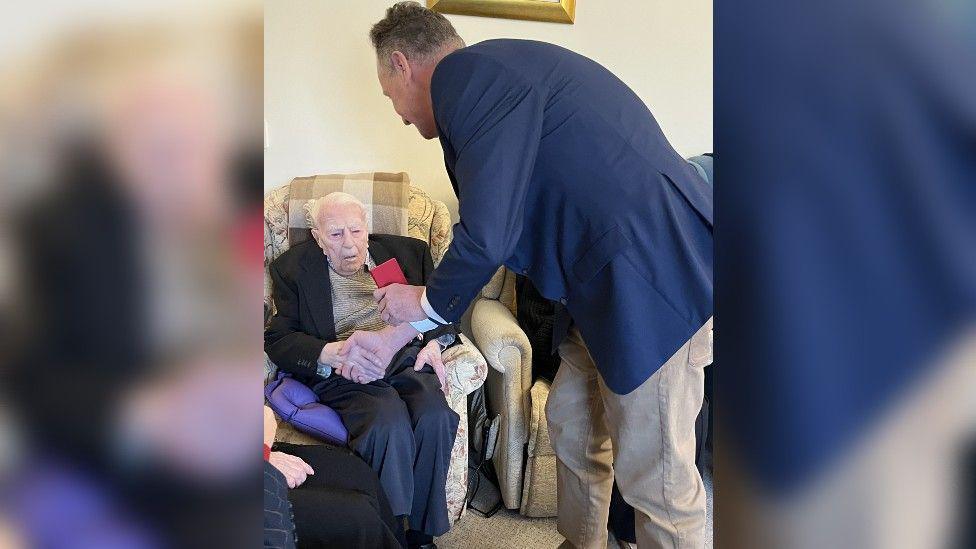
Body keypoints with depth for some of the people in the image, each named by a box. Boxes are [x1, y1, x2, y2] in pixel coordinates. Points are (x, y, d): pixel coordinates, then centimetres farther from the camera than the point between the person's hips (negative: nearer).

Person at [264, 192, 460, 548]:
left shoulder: (407, 251, 18)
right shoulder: (293, 268, 12)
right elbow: (278, 340, 2)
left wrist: (435, 343, -4)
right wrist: (334, 352, -17)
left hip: (407, 358, 2)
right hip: (341, 372, -2)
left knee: (434, 415, -30)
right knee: (388, 421, -34)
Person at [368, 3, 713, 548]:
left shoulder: (465, 73, -13)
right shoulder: (498, 70, 17)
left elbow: (487, 234, -18)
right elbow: (509, 219, 20)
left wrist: (429, 303, 2)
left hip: (657, 283, -10)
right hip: (610, 279, 10)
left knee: (655, 477, 2)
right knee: (572, 424, 20)